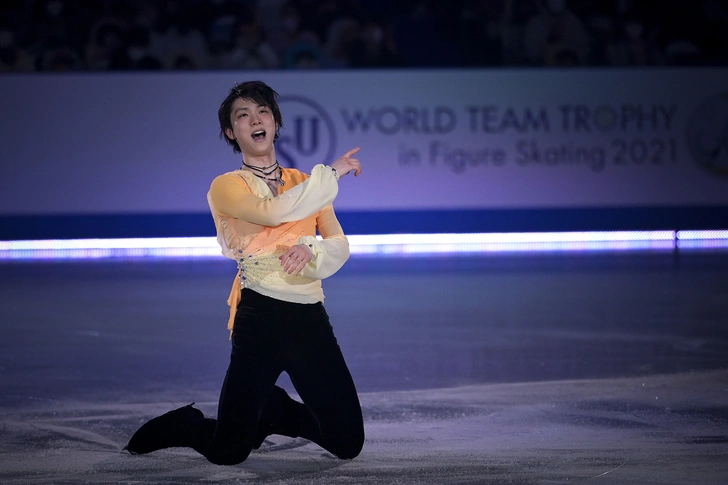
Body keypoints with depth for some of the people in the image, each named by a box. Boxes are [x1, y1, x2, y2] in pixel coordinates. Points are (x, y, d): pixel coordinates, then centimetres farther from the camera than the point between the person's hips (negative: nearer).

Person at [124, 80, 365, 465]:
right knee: (228, 452, -10)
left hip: (311, 318, 5)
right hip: (260, 318, -5)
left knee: (348, 444, 4)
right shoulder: (226, 187, 0)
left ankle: (273, 411, 32)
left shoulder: (305, 182, 16)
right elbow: (274, 211, -20)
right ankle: (184, 423, 26)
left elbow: (339, 246, 7)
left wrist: (311, 251, -15)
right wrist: (330, 173, -12)